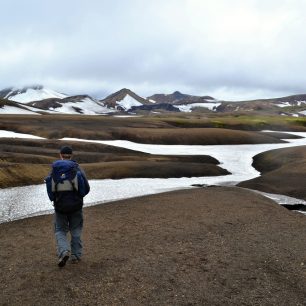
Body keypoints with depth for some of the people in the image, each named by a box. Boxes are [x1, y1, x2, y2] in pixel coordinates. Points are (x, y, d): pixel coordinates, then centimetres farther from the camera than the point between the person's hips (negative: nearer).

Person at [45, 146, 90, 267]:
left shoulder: (54, 170, 0)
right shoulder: (77, 168, -5)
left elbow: (50, 189, 0)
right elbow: (86, 188, -7)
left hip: (59, 206, 1)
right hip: (76, 205, 0)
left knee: (60, 231, 14)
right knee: (76, 230, 16)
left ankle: (64, 251, -9)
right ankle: (75, 255, 18)